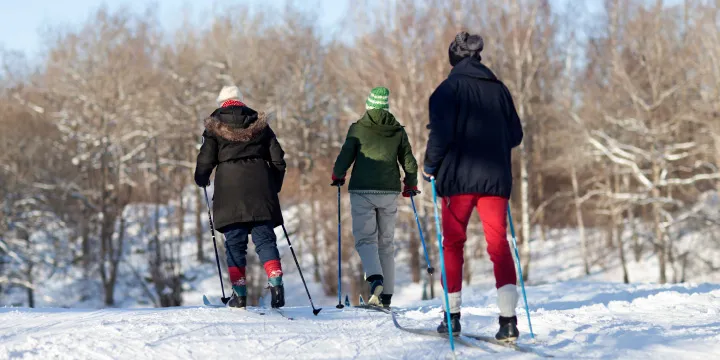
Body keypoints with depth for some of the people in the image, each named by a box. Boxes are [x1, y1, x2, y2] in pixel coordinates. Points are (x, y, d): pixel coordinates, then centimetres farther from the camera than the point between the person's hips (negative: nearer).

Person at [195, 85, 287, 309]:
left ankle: (239, 292, -3)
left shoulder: (215, 127, 5)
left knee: (234, 241, 3)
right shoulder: (259, 124, 12)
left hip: (229, 185, -2)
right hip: (259, 185, 2)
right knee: (264, 238, 1)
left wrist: (201, 179, 21)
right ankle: (276, 283, -18)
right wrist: (275, 186, 23)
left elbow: (206, 159, 1)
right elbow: (277, 158, 11)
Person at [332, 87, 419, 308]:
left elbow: (345, 156, -3)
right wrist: (411, 185, 27)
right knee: (386, 243, 10)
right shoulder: (398, 131, 8)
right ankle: (386, 296, 8)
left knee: (365, 239, -2)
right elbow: (409, 163, 10)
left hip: (362, 191, -3)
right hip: (389, 192, 3)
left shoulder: (358, 128, -1)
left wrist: (337, 176, 16)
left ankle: (375, 278, -30)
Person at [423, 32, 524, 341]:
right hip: (496, 177, 3)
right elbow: (515, 135, 13)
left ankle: (452, 315, 11)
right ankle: (508, 318, -14)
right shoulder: (499, 89, 11)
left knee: (453, 244, 9)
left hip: (459, 176, -3)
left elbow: (441, 132, -12)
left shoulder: (450, 89, -3)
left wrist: (430, 166, 1)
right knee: (499, 244, 0)